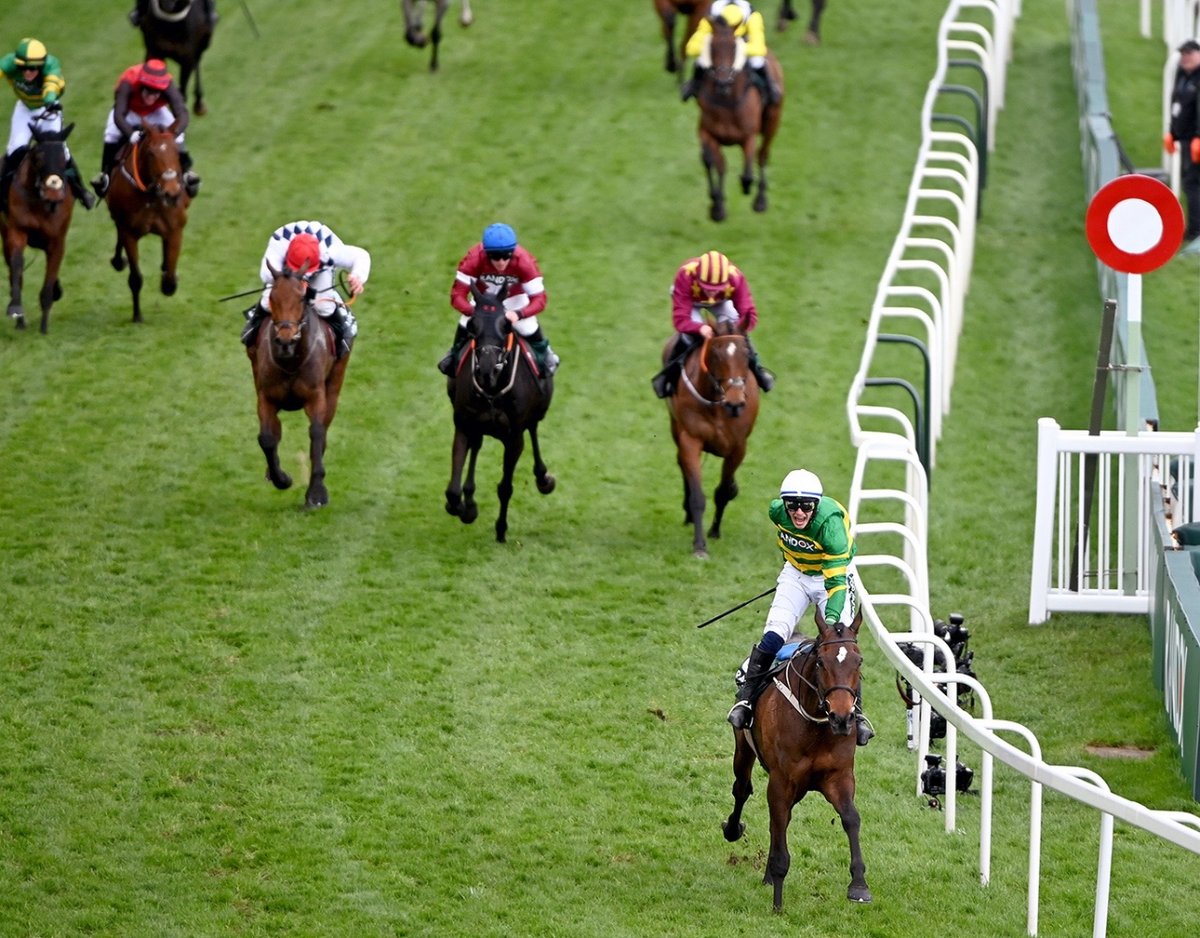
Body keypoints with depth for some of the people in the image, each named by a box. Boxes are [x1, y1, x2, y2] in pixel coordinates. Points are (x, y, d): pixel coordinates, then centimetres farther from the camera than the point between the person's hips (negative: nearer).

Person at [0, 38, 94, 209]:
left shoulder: (51, 65, -38)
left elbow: (52, 82, -59)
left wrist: (50, 100, -82)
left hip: (48, 107, -1)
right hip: (25, 108, 1)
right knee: (16, 148, -14)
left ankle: (79, 190, 15)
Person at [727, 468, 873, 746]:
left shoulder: (831, 522, -36)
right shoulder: (777, 512, -21)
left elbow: (835, 580, -37)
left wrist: (832, 617, -50)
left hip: (835, 573, -3)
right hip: (796, 574, 3)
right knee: (773, 637, -14)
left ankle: (856, 714, -4)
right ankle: (745, 700, -6)